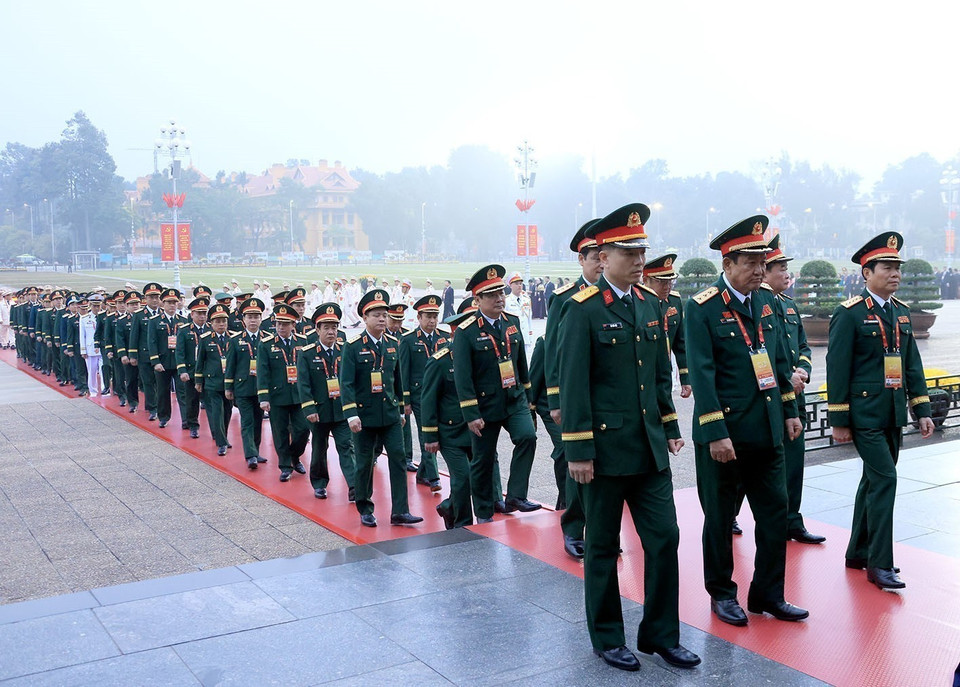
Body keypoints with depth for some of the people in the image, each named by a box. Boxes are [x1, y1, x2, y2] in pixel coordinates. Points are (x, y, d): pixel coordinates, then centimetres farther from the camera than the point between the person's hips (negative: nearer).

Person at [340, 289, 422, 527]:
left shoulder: (393, 344, 6)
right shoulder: (353, 346, -8)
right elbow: (346, 383, -12)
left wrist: (400, 409, 17)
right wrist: (351, 415, -20)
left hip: (390, 415, 4)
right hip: (365, 416, -4)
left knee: (398, 459, -2)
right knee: (364, 463, 6)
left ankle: (399, 511, 3)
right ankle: (365, 510, 22)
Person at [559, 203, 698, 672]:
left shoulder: (650, 304, 10)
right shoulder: (582, 309, -11)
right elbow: (572, 384, -14)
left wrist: (670, 428, 13)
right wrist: (578, 451, -16)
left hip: (650, 448, 6)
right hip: (606, 448, -6)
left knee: (665, 538, 7)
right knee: (603, 547, 8)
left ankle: (661, 634, 23)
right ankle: (607, 639, 24)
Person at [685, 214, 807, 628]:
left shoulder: (765, 301, 9)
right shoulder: (701, 308, -12)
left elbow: (779, 361, 16)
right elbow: (701, 375, -16)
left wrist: (790, 410, 14)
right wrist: (715, 434, -19)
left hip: (767, 431, 6)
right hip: (724, 434, -6)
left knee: (775, 512, 10)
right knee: (719, 518, 8)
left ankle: (768, 594, 25)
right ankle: (722, 594, 26)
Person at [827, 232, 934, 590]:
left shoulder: (902, 311, 11)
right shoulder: (850, 314, -10)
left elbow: (912, 364, 15)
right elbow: (837, 369, -11)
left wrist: (922, 409, 9)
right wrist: (839, 421, -12)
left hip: (893, 414, 7)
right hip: (865, 414, -7)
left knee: (875, 481, 13)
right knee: (885, 479, -11)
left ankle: (858, 553, 25)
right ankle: (880, 563, -3)